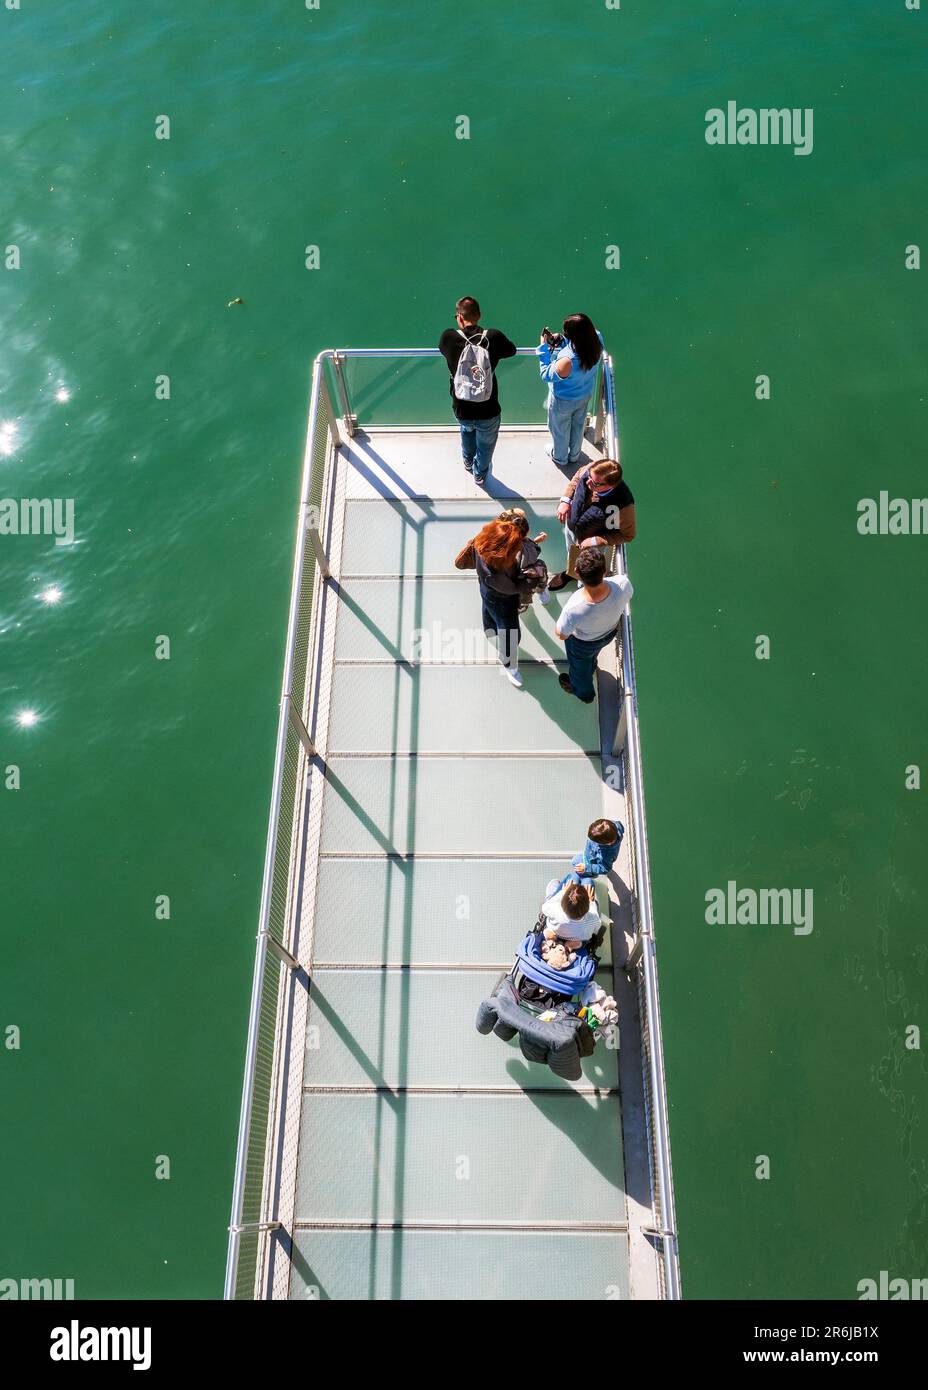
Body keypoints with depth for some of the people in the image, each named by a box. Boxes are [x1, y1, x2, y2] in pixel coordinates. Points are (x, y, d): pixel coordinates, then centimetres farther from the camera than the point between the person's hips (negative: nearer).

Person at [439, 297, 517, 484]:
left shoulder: (449, 337, -15)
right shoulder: (494, 337, -15)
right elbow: (512, 350, 7)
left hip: (461, 410, 1)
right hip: (489, 412, -1)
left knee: (466, 428, 38)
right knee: (485, 446, 28)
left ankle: (468, 462, 59)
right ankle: (480, 474, 52)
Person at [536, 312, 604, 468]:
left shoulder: (567, 361, -45)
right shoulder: (597, 339, -28)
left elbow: (546, 375, -25)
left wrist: (543, 348, -21)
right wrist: (560, 342, -17)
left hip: (563, 401, -5)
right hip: (585, 396, 5)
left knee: (560, 430, 26)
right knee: (578, 426, 32)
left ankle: (560, 457, 53)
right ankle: (574, 455, 57)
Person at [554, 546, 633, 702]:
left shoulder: (574, 609, -48)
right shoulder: (623, 584, -41)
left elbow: (561, 635, -25)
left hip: (582, 644, -3)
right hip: (609, 633, 3)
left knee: (579, 666, 33)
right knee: (592, 656, 39)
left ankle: (584, 692, 64)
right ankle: (589, 670, 73)